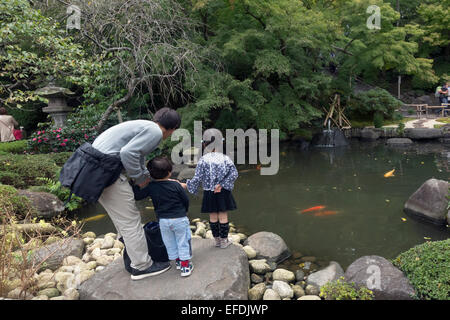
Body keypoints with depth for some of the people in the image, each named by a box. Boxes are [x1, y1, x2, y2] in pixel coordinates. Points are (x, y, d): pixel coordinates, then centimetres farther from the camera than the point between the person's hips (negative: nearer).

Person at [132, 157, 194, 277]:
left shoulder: (151, 187, -8)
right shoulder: (176, 185, -13)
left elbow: (137, 196, -3)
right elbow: (186, 199, -4)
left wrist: (135, 186, 13)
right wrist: (184, 211, 15)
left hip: (163, 220, 3)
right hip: (180, 218, -2)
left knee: (169, 242, 19)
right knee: (182, 241, 8)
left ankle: (177, 260, 30)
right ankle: (185, 264, 11)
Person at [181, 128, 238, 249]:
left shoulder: (203, 160, -9)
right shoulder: (225, 157, -6)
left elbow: (197, 178, -9)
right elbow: (234, 173, -12)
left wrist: (186, 185, 5)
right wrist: (222, 185, -10)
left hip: (209, 193, 0)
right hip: (223, 193, 0)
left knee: (213, 216, 13)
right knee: (223, 216, 9)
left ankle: (217, 240, 25)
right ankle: (224, 240, 20)